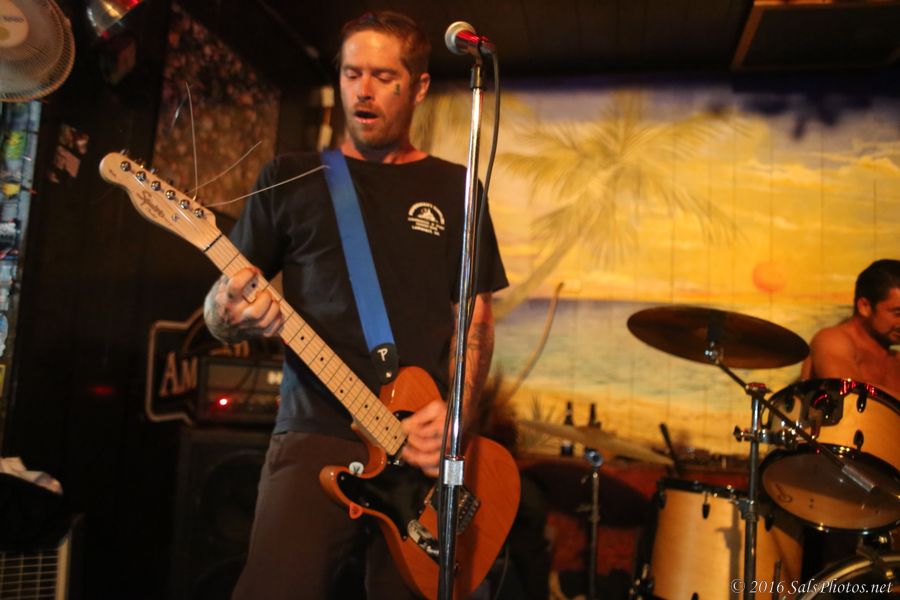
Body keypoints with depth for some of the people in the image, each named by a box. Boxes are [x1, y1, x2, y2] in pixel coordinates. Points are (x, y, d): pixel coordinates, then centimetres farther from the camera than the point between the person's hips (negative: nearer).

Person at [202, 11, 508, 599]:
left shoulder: (454, 188, 11)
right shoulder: (292, 177, 8)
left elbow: (477, 315, 9)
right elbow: (217, 309, 8)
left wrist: (454, 408, -8)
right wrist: (233, 311, -16)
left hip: (426, 445, 2)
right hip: (315, 437, -1)